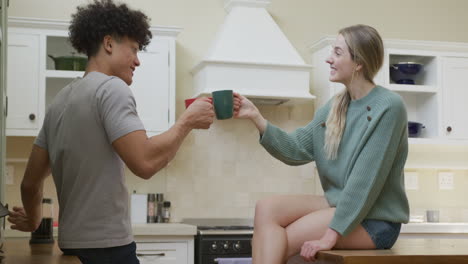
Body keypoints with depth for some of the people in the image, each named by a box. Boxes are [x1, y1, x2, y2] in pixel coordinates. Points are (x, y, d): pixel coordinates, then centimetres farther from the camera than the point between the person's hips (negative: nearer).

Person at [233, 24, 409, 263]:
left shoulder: (388, 107, -15)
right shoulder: (335, 107, 9)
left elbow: (366, 178, -21)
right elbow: (296, 149, 2)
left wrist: (333, 233, -23)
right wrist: (256, 117, -10)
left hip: (375, 220, -7)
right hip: (339, 205, 7)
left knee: (280, 243, -17)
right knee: (267, 208, -13)